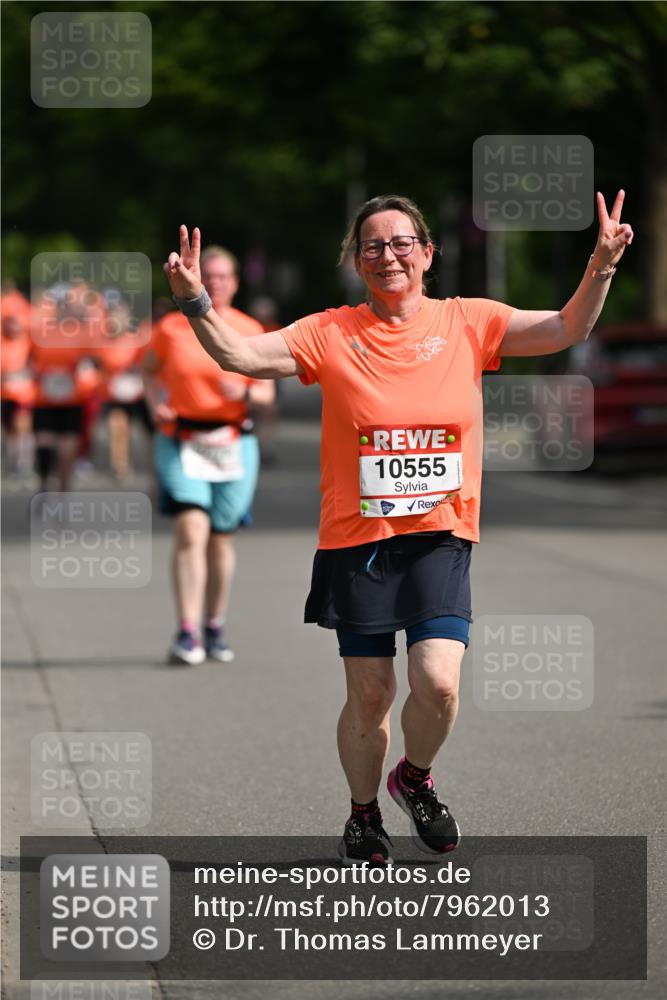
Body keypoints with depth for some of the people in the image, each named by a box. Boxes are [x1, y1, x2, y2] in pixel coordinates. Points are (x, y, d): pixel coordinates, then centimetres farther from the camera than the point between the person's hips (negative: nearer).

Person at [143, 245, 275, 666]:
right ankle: (188, 633, -19)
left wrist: (245, 394, -16)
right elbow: (151, 370, 19)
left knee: (221, 538, 8)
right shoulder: (171, 328, 3)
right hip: (181, 441, -1)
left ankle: (215, 628, 25)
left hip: (233, 444, 1)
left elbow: (266, 393, 6)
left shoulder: (250, 332, 3)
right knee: (191, 529, -17)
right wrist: (156, 403, 0)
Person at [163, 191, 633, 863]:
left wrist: (601, 267, -18)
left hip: (440, 537, 0)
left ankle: (415, 778, 17)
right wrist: (194, 301, -21)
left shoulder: (466, 322, 3)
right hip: (356, 538, 0)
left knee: (438, 682, -15)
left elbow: (566, 329, -2)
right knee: (369, 696, 4)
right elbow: (239, 356, -5)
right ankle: (364, 815, 30)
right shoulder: (330, 334, 0)